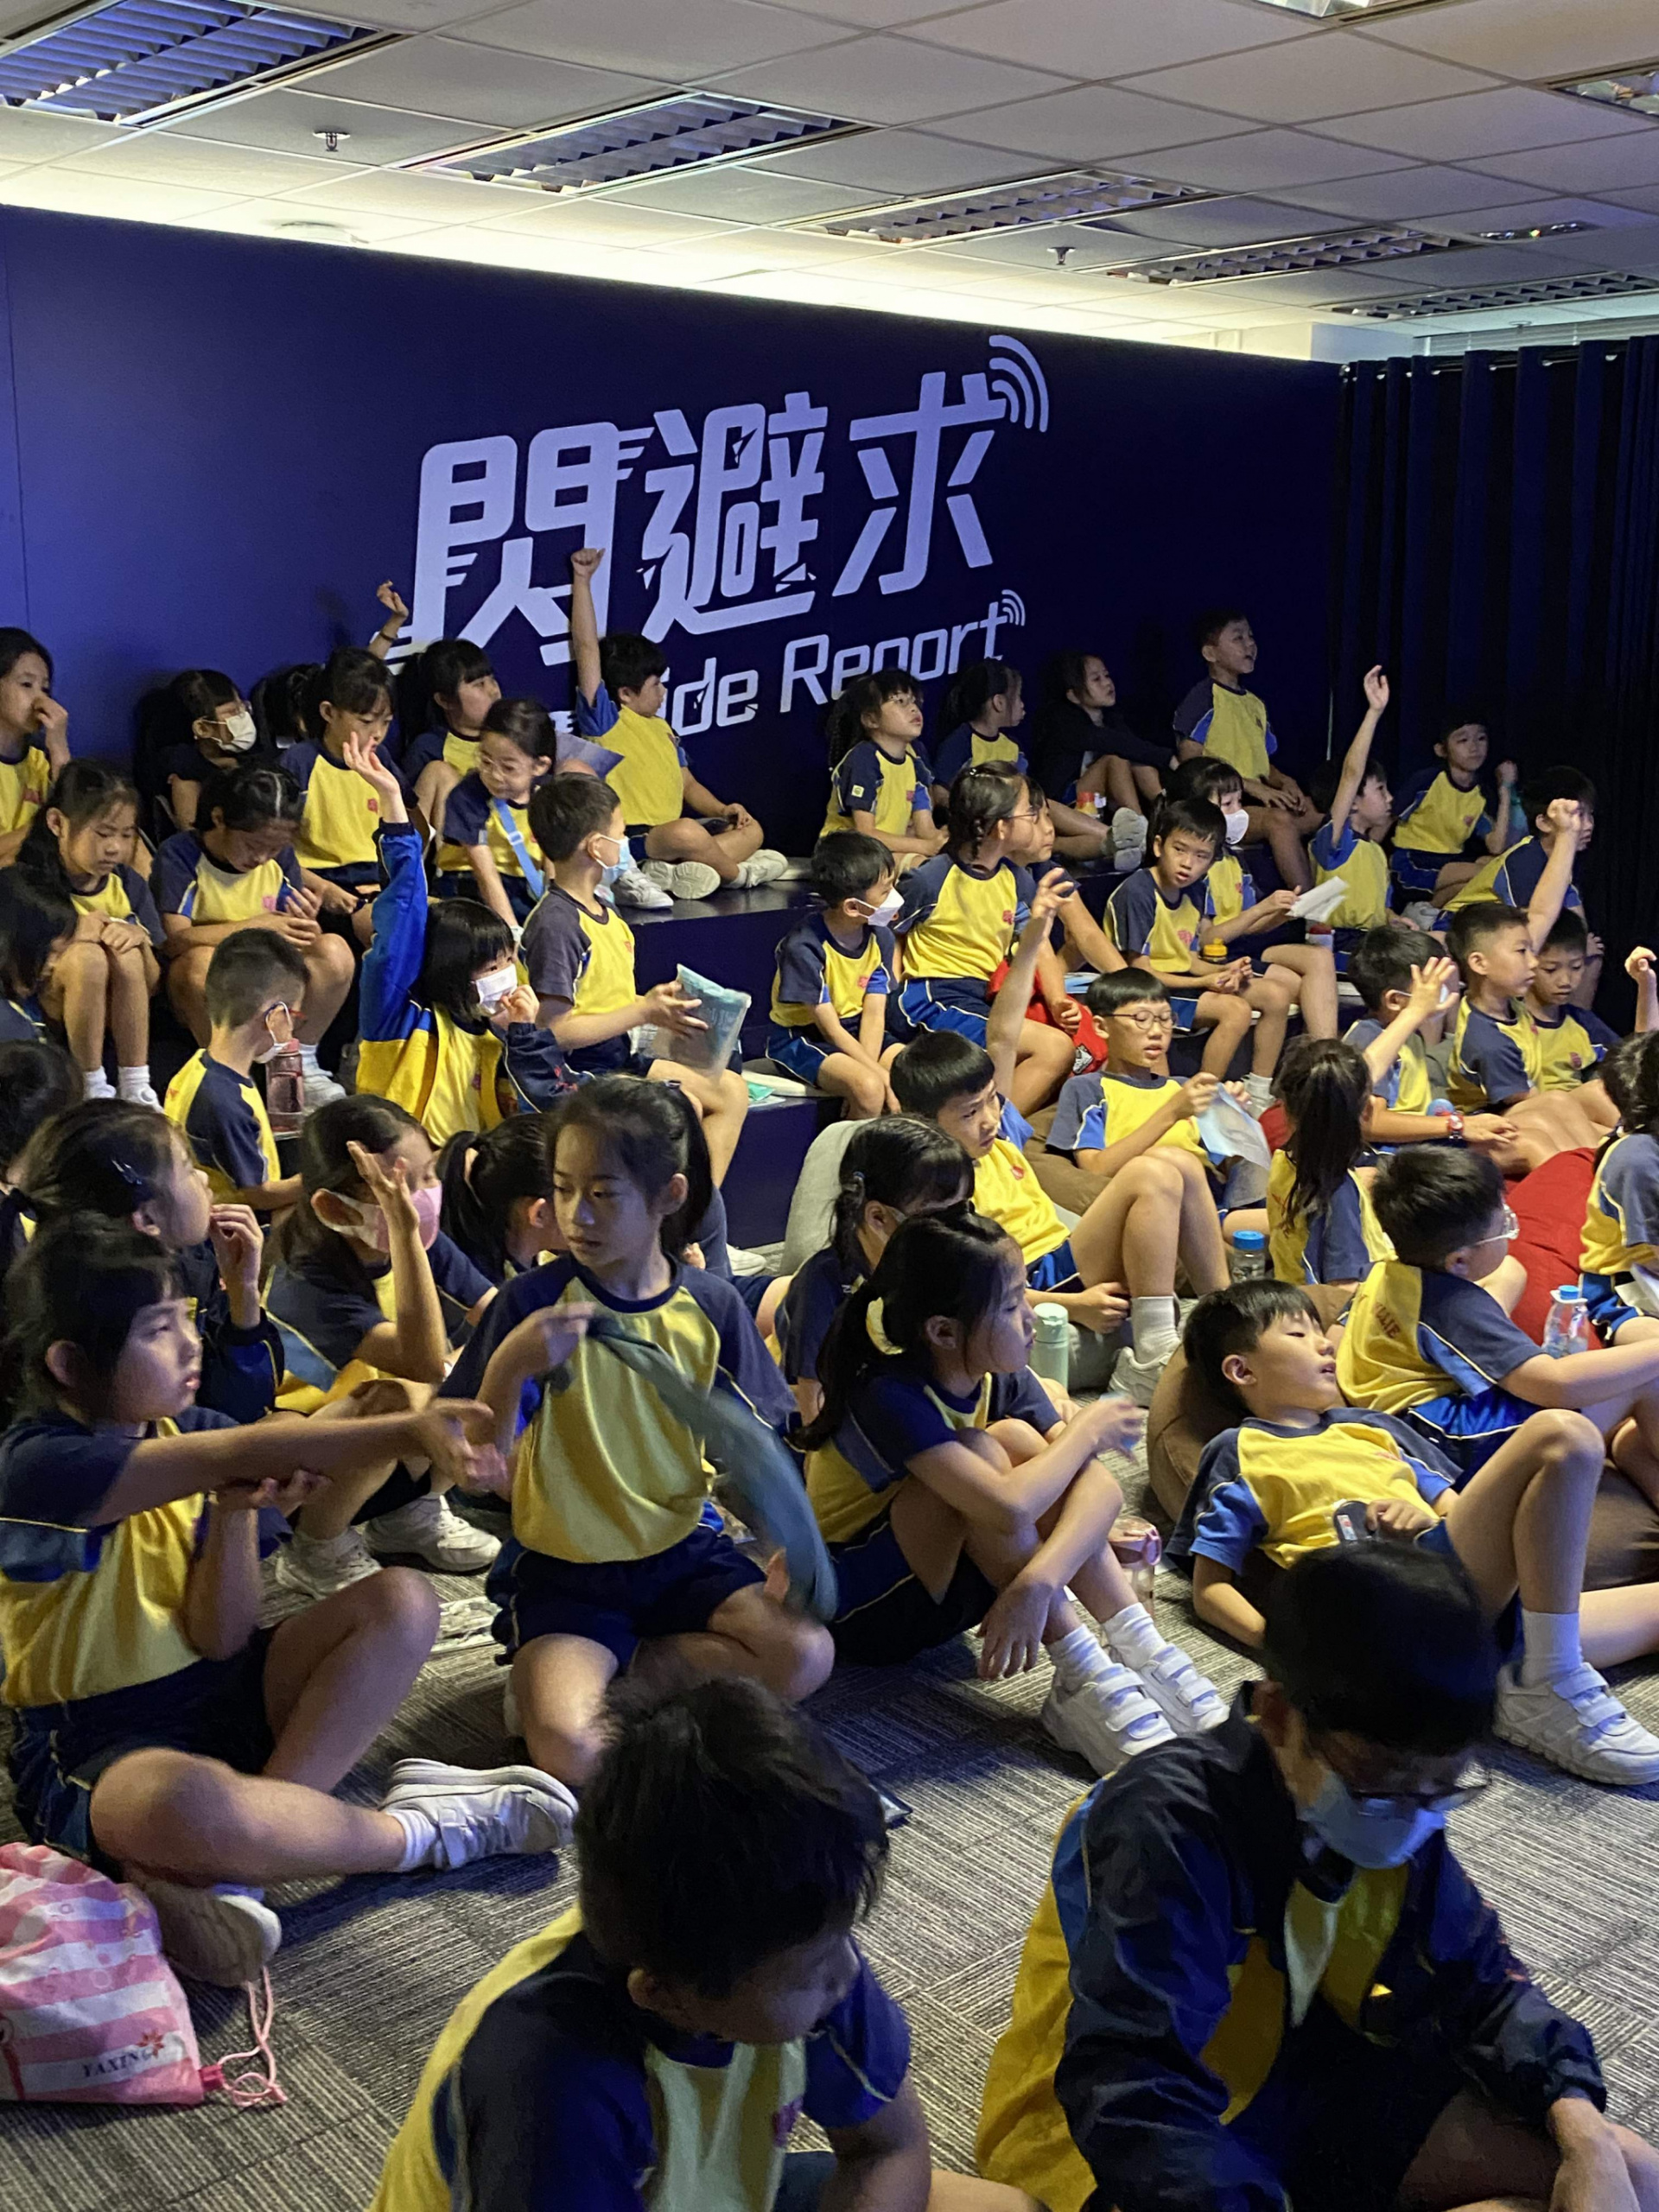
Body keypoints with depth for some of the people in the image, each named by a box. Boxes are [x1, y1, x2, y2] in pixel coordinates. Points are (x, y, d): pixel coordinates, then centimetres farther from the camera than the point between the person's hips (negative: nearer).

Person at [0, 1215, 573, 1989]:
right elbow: (245, 1451, -32)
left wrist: (236, 1510, -19)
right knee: (186, 1800, -43)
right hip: (96, 1744, -8)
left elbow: (222, 1640, -4)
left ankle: (216, 1876, -23)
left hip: (212, 1694, 8)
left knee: (402, 1605, -10)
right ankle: (409, 1831, -12)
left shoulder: (189, 1435, 1)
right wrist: (411, 1428, -36)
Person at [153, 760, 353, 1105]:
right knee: (201, 960, -39)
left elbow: (300, 941, -1)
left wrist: (308, 926, -26)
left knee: (335, 951, -23)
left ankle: (302, 1063, -5)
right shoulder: (181, 854, -12)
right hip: (203, 995, -4)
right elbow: (174, 940, -24)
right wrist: (257, 925, -26)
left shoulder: (280, 856, 2)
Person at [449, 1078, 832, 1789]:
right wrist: (508, 1368, -32)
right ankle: (543, 1678, 7)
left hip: (681, 1550, 4)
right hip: (564, 1569, -3)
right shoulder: (534, 1302, -12)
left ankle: (614, 1672, -3)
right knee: (571, 1752, -27)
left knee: (805, 1656, -21)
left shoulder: (712, 1305, -3)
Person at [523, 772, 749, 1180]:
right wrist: (644, 1012, -20)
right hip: (576, 1073, -10)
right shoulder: (555, 925, -20)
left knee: (730, 1090, 8)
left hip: (620, 1059, 10)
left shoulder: (600, 908, 11)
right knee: (681, 1105, -26)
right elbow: (555, 1031, -25)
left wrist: (656, 1000, 1)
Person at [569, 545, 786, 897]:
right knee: (687, 833, -37)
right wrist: (582, 580, -9)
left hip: (668, 834, 9)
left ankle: (672, 872, -20)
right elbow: (587, 646, -10)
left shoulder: (662, 729, 23)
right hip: (629, 841, -9)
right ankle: (738, 874, -7)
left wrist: (724, 810, 6)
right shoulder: (603, 720, -3)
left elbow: (688, 784, 25)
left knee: (751, 831, 1)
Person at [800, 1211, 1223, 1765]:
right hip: (860, 1608, -7)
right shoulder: (889, 1396, -29)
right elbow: (1010, 1508, -42)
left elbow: (1081, 1480, -17)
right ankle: (1083, 1682, -28)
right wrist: (1085, 1431, -23)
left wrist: (1039, 1580, -38)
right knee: (986, 1450, -31)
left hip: (945, 1589, 7)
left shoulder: (1001, 1379, -6)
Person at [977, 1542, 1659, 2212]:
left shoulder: (1394, 1808, -7)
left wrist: (1582, 2130, -13)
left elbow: (1481, 1985, 4)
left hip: (1296, 2077, 8)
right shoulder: (1167, 1832, -30)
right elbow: (1135, 2094, -38)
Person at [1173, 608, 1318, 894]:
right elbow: (1190, 763, -11)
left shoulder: (1255, 704, 22)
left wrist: (1285, 782, 0)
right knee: (1279, 820, -33)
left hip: (1257, 803, 8)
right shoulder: (1203, 697, -4)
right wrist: (1252, 786, -16)